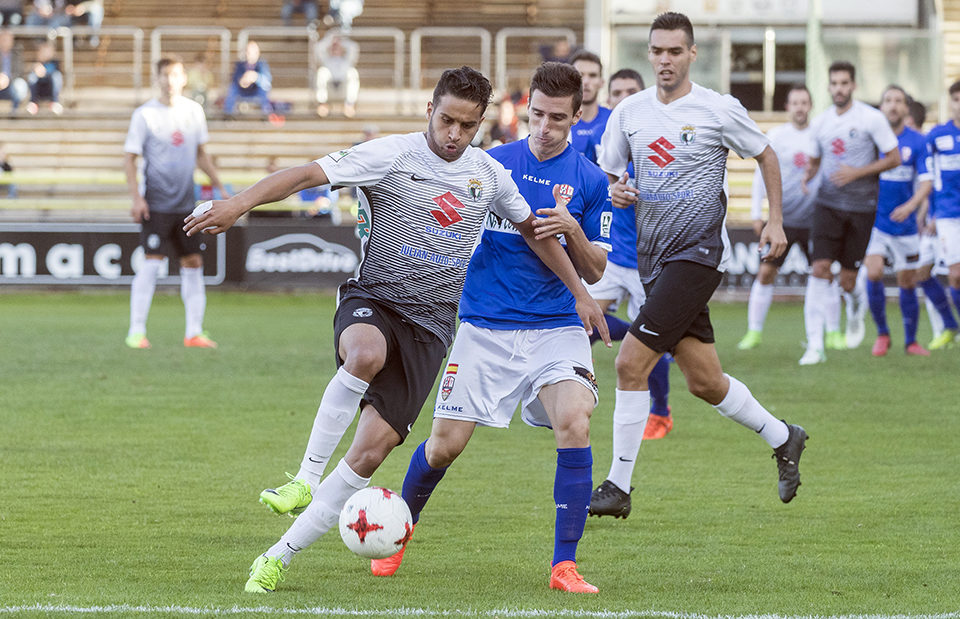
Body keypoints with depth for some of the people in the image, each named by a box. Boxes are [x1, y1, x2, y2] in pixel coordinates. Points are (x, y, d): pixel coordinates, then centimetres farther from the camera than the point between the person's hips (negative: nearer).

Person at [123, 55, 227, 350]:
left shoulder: (193, 111, 7)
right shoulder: (145, 114, -6)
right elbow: (130, 157, -4)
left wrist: (220, 186, 15)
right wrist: (136, 198, -13)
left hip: (186, 202, 5)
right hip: (156, 201, -5)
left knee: (193, 262, 3)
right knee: (152, 262, -11)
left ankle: (194, 332, 7)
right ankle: (136, 332, -5)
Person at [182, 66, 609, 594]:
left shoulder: (489, 175, 8)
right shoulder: (392, 155, -7)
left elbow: (533, 231, 25)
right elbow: (309, 174, -16)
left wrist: (579, 292, 27)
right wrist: (240, 203, -29)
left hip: (430, 323, 3)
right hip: (372, 300, -3)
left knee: (373, 447, -11)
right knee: (367, 353, -42)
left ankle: (280, 556, -3)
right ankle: (306, 478, -28)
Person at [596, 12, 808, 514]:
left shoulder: (719, 110, -6)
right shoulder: (628, 113, 6)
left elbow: (766, 155, 9)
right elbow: (605, 176, 16)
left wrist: (775, 222, 5)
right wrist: (615, 192, -7)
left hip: (699, 251, -6)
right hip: (653, 255, 6)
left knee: (631, 362, -16)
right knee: (704, 382, 10)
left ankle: (619, 485, -9)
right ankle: (783, 438, 33)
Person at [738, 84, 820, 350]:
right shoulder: (775, 136, 0)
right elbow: (762, 174, 2)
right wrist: (756, 214, -2)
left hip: (813, 218, 1)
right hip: (781, 218, -1)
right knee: (765, 272, -6)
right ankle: (754, 331, 1)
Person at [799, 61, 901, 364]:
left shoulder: (871, 118, -6)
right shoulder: (820, 123, 7)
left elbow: (894, 158, -4)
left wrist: (857, 172, -14)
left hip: (861, 207, -2)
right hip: (828, 204, 2)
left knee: (847, 280, 0)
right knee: (820, 269, -13)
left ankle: (856, 308, 39)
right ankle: (815, 346, -14)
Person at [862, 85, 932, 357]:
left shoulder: (917, 142, -3)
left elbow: (926, 182, -9)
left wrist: (911, 205, -27)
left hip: (904, 224, 1)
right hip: (874, 220, -1)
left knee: (907, 283, 7)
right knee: (873, 274, -17)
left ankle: (911, 340, 22)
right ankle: (882, 334, 1)